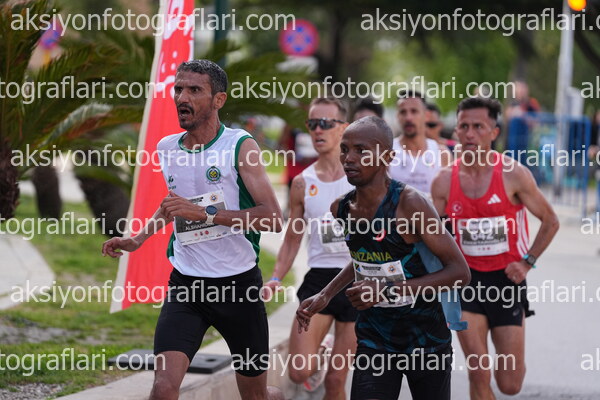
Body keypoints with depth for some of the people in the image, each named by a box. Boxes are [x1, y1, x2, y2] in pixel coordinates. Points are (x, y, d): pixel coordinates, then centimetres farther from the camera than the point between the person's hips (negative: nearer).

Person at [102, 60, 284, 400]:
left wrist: (205, 213, -23)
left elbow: (274, 218, -17)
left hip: (239, 282, -3)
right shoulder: (167, 148, 6)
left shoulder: (239, 146, -9)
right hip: (185, 283, 3)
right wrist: (139, 239, 20)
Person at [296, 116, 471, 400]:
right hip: (374, 339, 4)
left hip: (425, 340, -4)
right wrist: (325, 296, 8)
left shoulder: (409, 204, -21)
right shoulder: (341, 208, -2)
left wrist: (389, 290, -29)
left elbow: (459, 272, -23)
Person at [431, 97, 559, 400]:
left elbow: (550, 221, 1)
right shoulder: (444, 181, -2)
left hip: (506, 279, -1)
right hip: (467, 280, 1)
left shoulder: (514, 175, -9)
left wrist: (527, 262, -7)